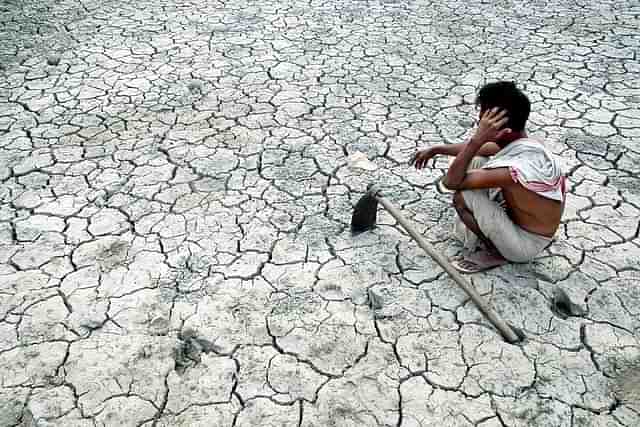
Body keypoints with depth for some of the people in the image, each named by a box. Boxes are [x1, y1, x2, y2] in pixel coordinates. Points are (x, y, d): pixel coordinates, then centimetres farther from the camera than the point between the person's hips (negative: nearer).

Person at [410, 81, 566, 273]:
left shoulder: (522, 166, -35)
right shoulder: (516, 142, -8)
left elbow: (451, 182, -31)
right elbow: (477, 149, 14)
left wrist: (477, 138, -34)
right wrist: (436, 150, 16)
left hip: (526, 244, -8)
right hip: (517, 217, 8)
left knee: (463, 196, -24)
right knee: (476, 163, 5)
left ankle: (495, 254, 0)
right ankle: (477, 227, 16)